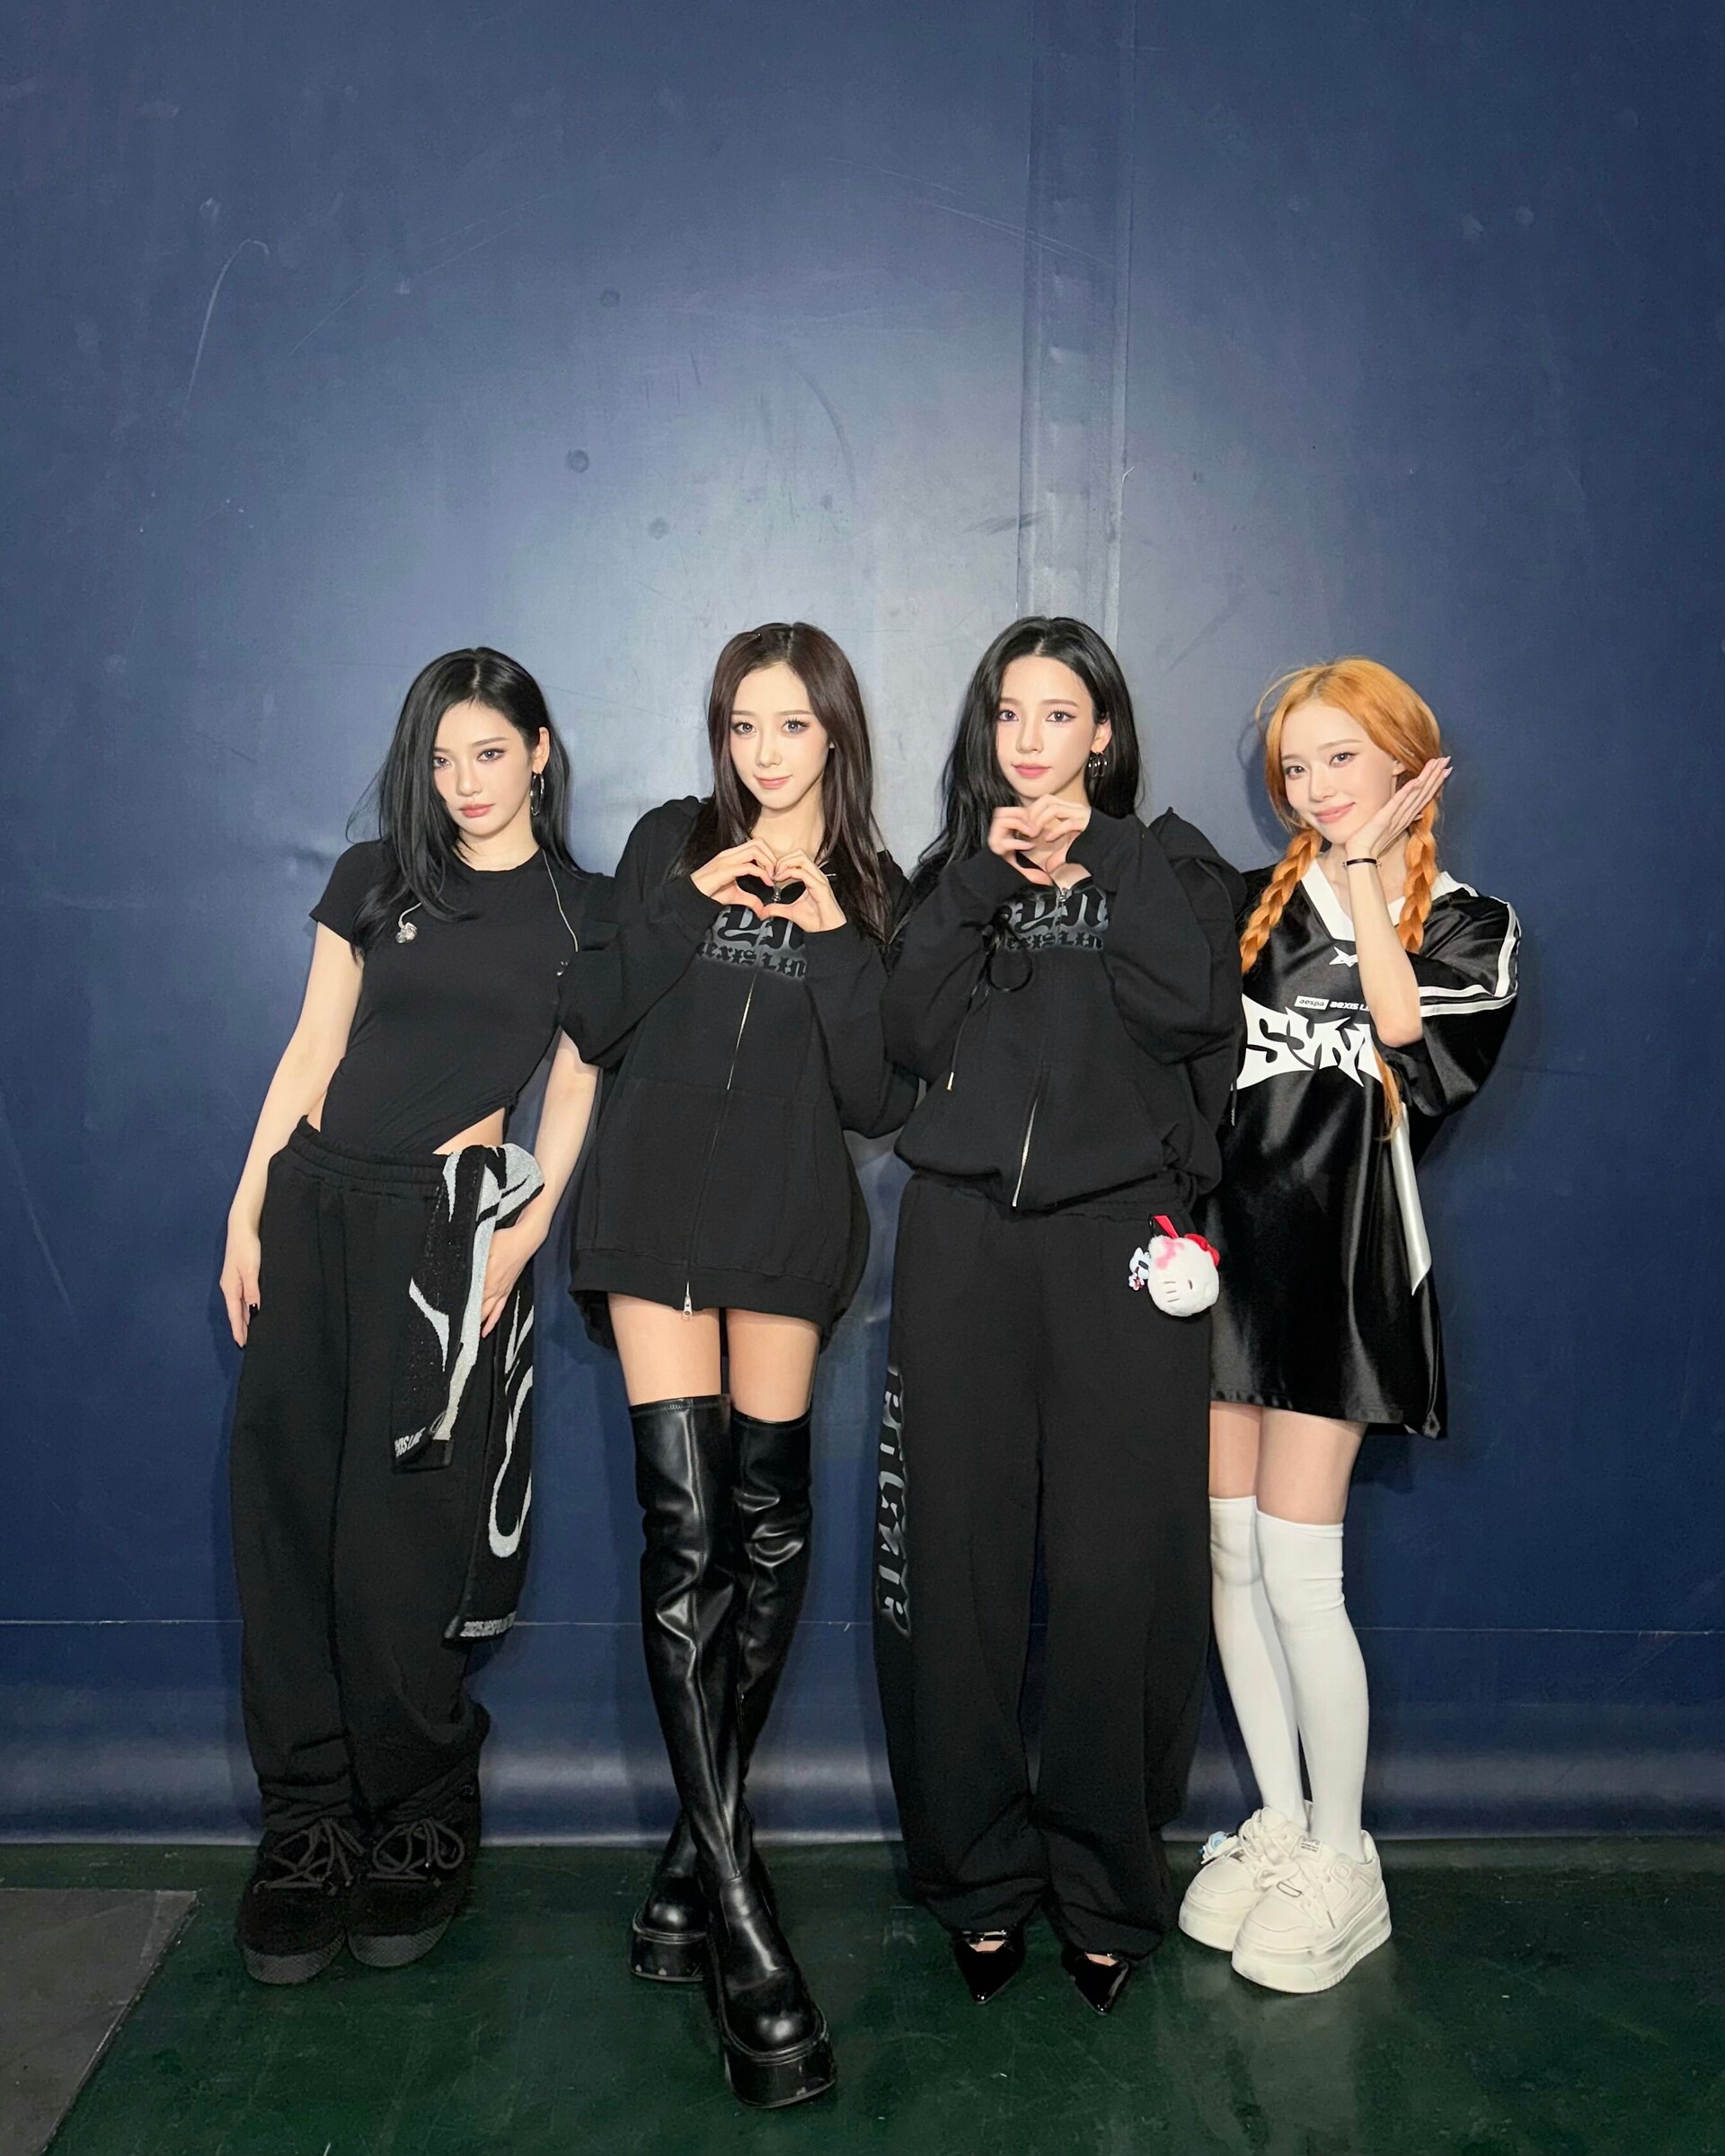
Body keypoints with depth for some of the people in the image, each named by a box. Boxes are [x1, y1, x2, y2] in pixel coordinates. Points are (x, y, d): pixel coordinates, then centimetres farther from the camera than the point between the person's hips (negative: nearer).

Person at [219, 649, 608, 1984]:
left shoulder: (586, 912, 7)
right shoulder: (374, 878, 13)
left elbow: (575, 1088, 4)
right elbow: (312, 1050, 12)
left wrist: (529, 1227, -11)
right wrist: (248, 1208, 5)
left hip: (451, 1220, -3)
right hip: (315, 1200, 3)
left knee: (400, 1529, -4)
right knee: (290, 1507, 0)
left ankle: (423, 1818, 13)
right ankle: (309, 1814, 12)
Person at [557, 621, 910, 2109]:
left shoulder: (875, 893, 8)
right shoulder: (671, 846, 8)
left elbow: (881, 1101, 0)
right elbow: (591, 1024, 2)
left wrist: (836, 946, -10)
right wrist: (684, 913, -9)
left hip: (790, 1222, 2)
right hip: (661, 1209, -1)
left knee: (768, 1526, 3)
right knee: (687, 1530, -11)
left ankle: (700, 1846, 19)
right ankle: (741, 1924, -8)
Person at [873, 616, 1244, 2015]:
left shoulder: (1168, 864, 12)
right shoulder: (958, 871, 17)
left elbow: (1195, 1009, -9)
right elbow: (913, 1035, 0)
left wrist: (1104, 856, -7)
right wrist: (986, 880, -5)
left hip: (1119, 1242, -2)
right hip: (964, 1237, 2)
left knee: (1116, 1571, -2)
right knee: (960, 1561, 2)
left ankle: (1107, 1890, 14)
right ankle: (983, 1880, 16)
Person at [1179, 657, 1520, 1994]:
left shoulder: (1469, 925, 4)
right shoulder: (1256, 907, 12)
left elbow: (1411, 1035, -15)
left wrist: (1367, 868, -9)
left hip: (1337, 1258, -4)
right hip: (1225, 1244, 4)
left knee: (1297, 1573, -5)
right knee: (1232, 1557, 7)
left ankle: (1342, 1859, 12)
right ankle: (1278, 1822, 23)